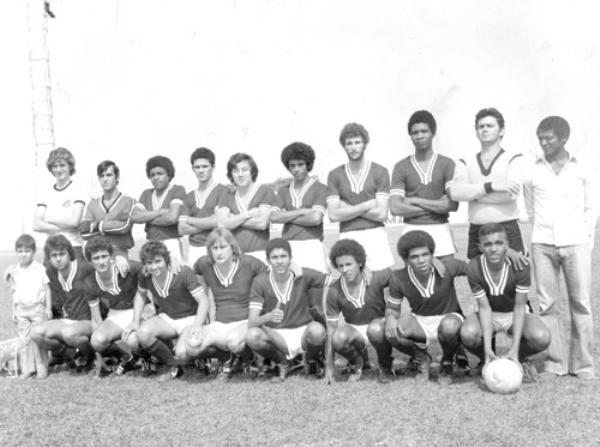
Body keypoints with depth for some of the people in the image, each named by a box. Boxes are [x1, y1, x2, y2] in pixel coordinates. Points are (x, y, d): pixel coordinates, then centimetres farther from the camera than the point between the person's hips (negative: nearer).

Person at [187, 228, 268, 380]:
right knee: (191, 347, -26)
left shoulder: (249, 263, -8)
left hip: (244, 322, -3)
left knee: (234, 340, -39)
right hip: (219, 323, 3)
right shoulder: (204, 264, 1)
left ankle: (239, 357, 1)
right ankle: (227, 356, 3)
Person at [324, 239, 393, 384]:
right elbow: (331, 329, -8)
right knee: (338, 337, -33)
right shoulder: (334, 292, -14)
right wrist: (329, 366, -9)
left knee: (375, 329, -37)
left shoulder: (376, 279, -19)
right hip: (354, 330, 1)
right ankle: (356, 363, 2)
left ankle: (385, 367, -6)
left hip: (378, 324, -1)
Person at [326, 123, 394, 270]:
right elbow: (333, 215, -3)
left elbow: (381, 214, -4)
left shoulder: (380, 172, 4)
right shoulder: (335, 175, 8)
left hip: (376, 236, -1)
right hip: (348, 237, 1)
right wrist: (367, 205, -6)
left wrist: (349, 208, -3)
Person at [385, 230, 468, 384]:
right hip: (419, 321, 2)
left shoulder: (447, 267, -20)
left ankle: (447, 363, -2)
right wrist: (390, 318, -27)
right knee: (392, 333, -30)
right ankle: (422, 359, 6)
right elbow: (393, 308, -4)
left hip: (448, 318, -1)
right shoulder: (398, 278, -15)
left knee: (449, 326, -40)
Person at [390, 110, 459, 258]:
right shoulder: (401, 167, 5)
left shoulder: (447, 164, 4)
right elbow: (395, 208, -6)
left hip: (440, 231, 0)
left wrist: (416, 201, -7)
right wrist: (437, 205, -6)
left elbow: (453, 204, -7)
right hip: (412, 230, 0)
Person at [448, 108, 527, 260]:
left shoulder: (514, 159, 7)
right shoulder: (465, 163, 15)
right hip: (476, 234, 3)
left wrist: (472, 193, -3)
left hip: (508, 231, -2)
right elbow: (455, 192, -5)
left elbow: (511, 193, -10)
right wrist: (491, 186, -14)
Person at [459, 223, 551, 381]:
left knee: (542, 338, -31)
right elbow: (484, 307, -21)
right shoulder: (474, 268, -24)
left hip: (515, 314, 0)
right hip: (490, 315, 0)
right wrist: (487, 348, -30)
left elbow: (519, 306, -21)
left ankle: (519, 358, 4)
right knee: (468, 333, -34)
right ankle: (486, 360, 1)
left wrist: (515, 349, -27)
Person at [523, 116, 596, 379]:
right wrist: (543, 231, 12)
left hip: (576, 243, -1)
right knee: (547, 305, 1)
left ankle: (583, 364, 6)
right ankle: (556, 361, 10)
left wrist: (587, 241, 6)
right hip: (543, 245, 1)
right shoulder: (533, 171, 5)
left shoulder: (582, 169, 4)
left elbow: (590, 209, 9)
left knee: (581, 303, -2)